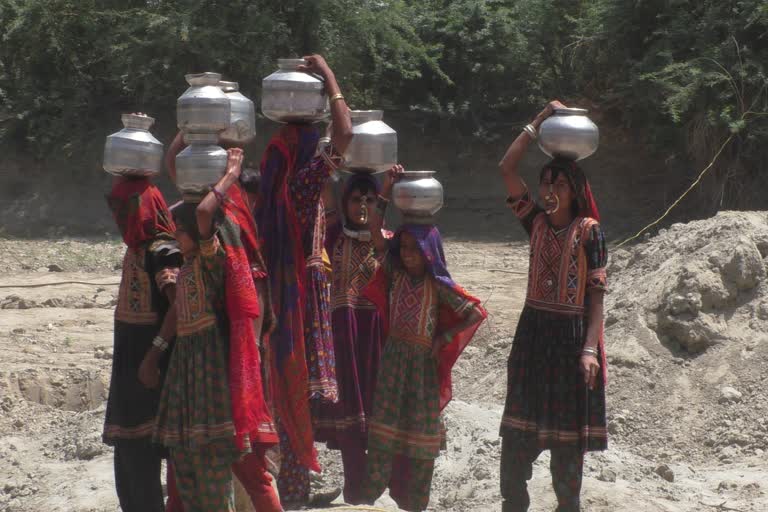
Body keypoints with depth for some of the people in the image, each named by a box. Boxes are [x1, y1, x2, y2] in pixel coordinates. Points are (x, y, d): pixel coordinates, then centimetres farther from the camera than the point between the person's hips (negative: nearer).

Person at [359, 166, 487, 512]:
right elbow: (375, 232, -8)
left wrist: (445, 337, -9)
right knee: (384, 424, 2)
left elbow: (477, 314, -8)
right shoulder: (396, 272, -1)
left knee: (421, 430, 7)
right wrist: (386, 191, -15)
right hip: (393, 355, 2)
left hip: (423, 360, -2)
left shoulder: (439, 285, -9)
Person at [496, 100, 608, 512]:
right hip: (533, 330, 4)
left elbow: (596, 292, -8)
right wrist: (539, 122, -1)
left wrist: (590, 348, -16)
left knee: (568, 431, 5)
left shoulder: (588, 231, -6)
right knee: (519, 428, 4)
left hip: (572, 334, -4)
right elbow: (507, 169, -1)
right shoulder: (536, 222, 5)